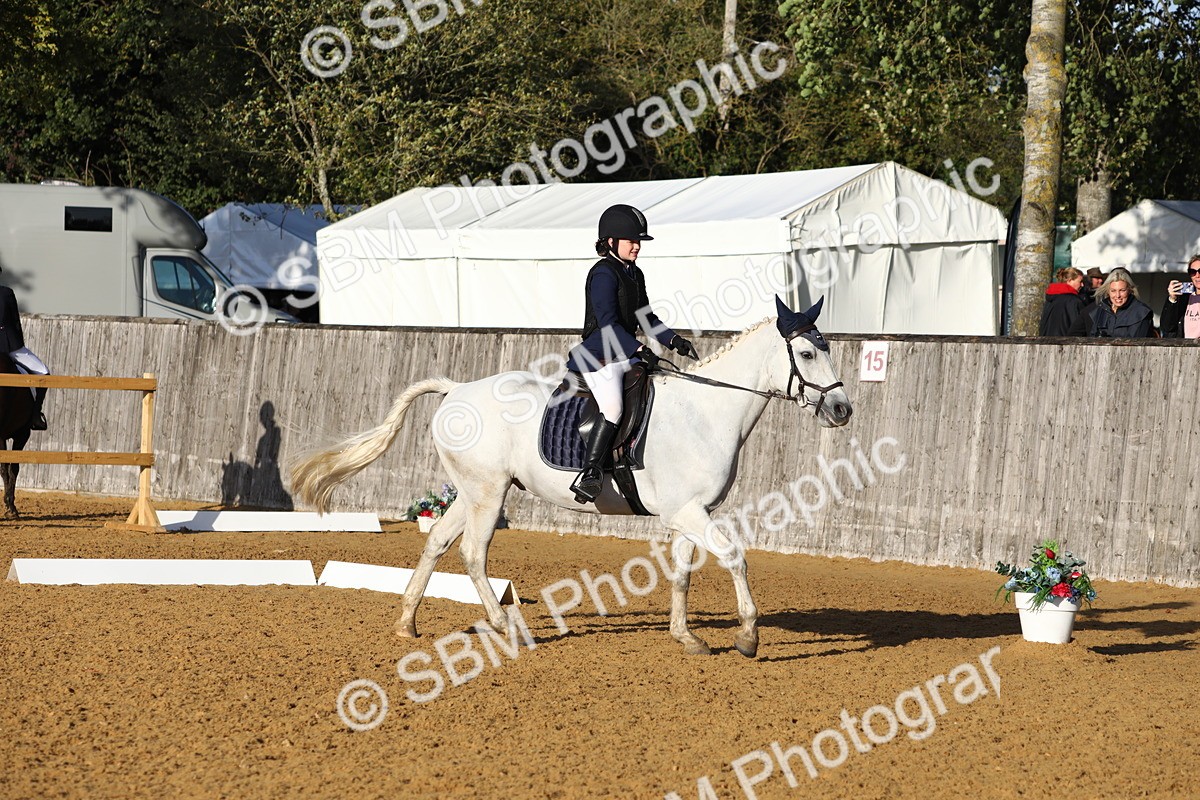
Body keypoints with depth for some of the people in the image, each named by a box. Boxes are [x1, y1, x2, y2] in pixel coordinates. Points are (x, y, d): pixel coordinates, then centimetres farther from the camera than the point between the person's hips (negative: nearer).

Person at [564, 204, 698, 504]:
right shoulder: (603, 274, -12)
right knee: (613, 409, -28)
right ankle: (589, 474, -27)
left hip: (626, 355, 10)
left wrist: (673, 340, 8)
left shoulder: (635, 274, 16)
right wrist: (639, 349, -29)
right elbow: (608, 323, -21)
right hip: (599, 356, -10)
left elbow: (645, 319, 22)